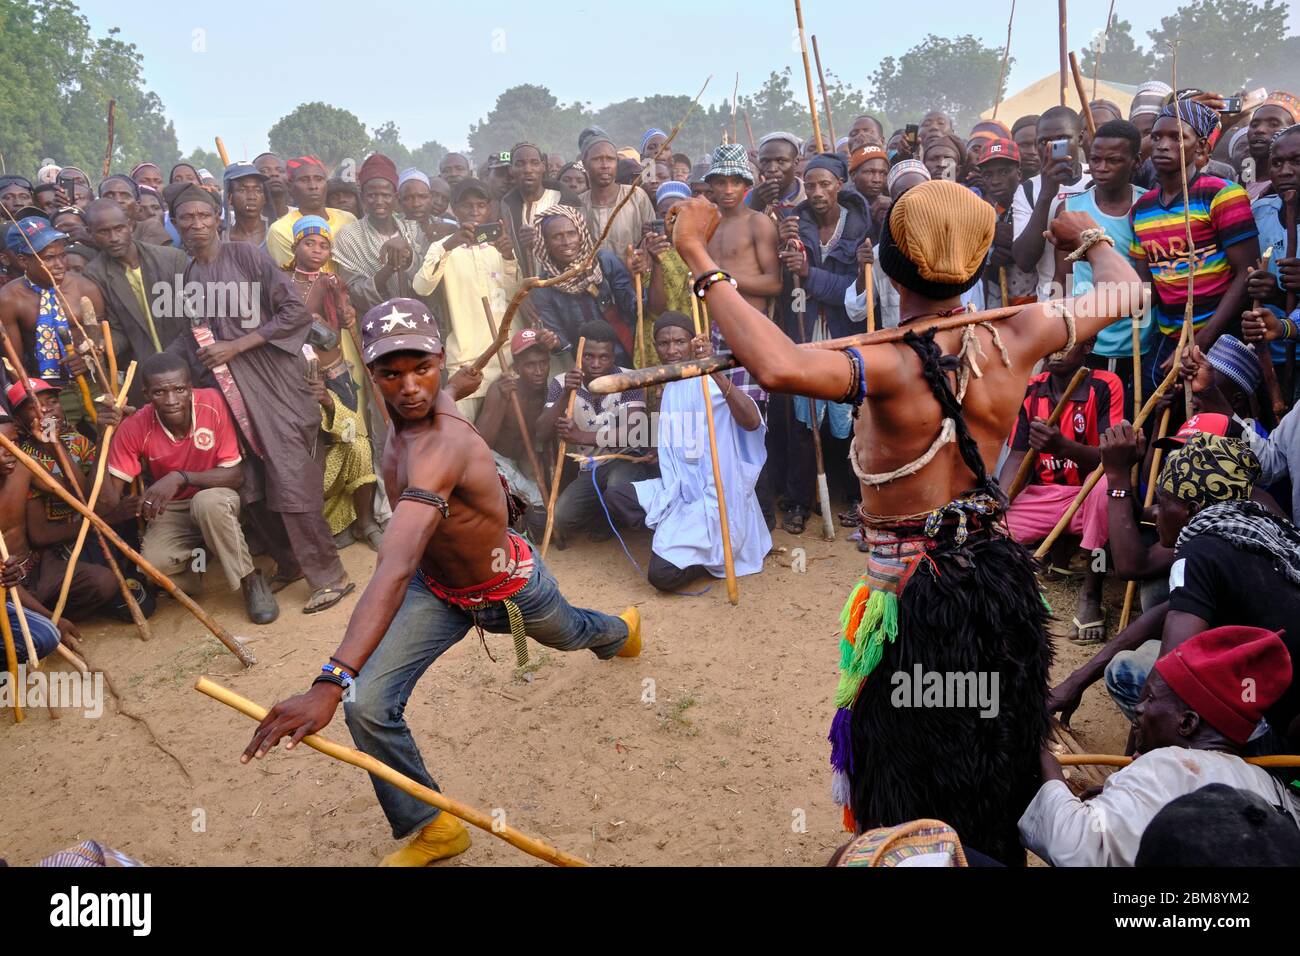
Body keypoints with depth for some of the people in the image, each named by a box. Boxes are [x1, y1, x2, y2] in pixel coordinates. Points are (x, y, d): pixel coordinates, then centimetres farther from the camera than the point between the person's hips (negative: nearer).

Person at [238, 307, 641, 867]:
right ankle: (430, 829, 10)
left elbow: (395, 570, -56)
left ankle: (620, 629, 70)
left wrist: (331, 682, -65)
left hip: (512, 590, -5)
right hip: (434, 589, 5)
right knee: (368, 706, -15)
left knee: (571, 634, 30)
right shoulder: (413, 414, -19)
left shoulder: (440, 447, -43)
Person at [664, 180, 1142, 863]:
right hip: (999, 577, 6)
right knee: (997, 777, 29)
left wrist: (697, 256, -35)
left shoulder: (891, 366, -24)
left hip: (916, 600, -6)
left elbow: (778, 367, -44)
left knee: (912, 805, 15)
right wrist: (1088, 237, 30)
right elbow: (1129, 289, 9)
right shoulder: (1015, 339, -8)